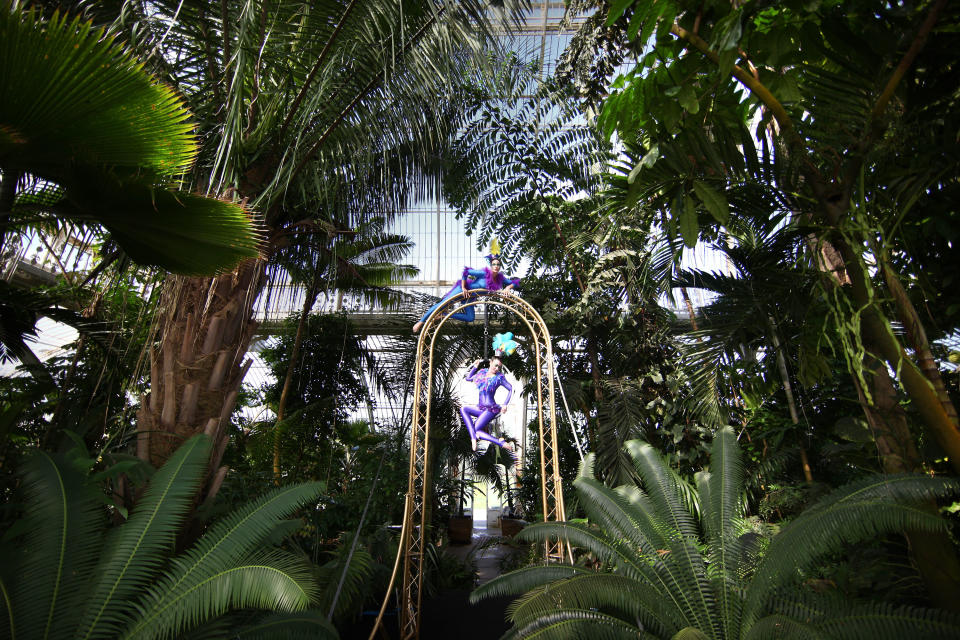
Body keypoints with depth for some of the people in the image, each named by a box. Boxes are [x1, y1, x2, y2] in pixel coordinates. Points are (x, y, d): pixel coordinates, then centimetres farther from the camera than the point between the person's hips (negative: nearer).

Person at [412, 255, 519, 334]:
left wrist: (508, 287, -18)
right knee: (442, 304, -13)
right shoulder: (484, 273, -25)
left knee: (470, 318, 4)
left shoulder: (500, 277, -7)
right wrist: (463, 288, -22)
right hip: (464, 289, -7)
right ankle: (421, 321, -4)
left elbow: (514, 282, 3)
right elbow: (466, 271, -25)